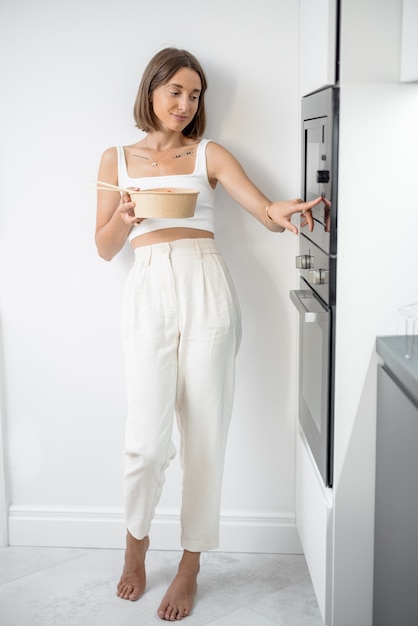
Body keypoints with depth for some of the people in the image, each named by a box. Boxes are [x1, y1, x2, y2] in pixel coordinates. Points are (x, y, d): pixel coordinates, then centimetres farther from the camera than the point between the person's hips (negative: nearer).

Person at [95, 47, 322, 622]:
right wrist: (124, 216, -9)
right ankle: (136, 541, 25)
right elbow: (105, 248, 12)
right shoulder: (117, 159, 15)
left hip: (206, 290, 0)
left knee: (204, 436, 1)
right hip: (149, 294, 0)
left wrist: (279, 214, -25)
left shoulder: (209, 155, 12)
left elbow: (267, 211, 0)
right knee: (147, 439, -7)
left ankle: (190, 567, 19)